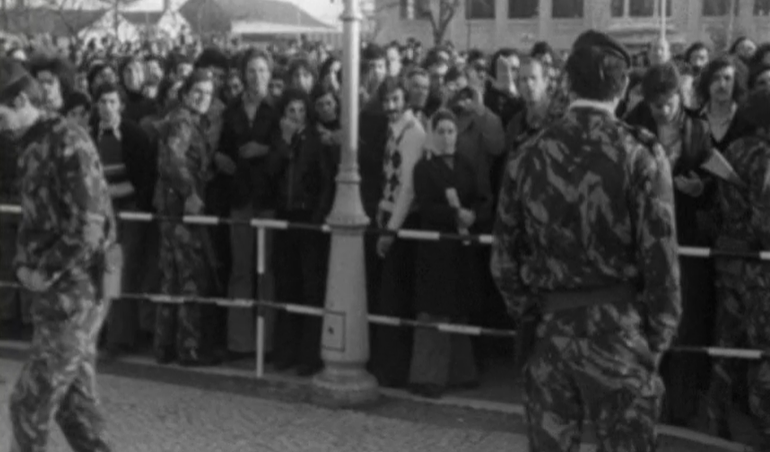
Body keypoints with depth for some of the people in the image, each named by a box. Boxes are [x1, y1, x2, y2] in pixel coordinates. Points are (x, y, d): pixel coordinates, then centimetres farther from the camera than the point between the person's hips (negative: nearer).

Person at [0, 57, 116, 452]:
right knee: (74, 402, 13)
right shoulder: (33, 146, 12)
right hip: (55, 293, 9)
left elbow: (90, 226, -21)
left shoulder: (68, 143, -16)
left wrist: (47, 273, -14)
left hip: (74, 293, -9)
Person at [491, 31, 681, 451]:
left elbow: (504, 256, 5)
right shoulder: (641, 153, -9)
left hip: (549, 327, 3)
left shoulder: (528, 155, 1)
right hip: (618, 329, -3)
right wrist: (659, 337, 0)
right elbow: (660, 255, -10)